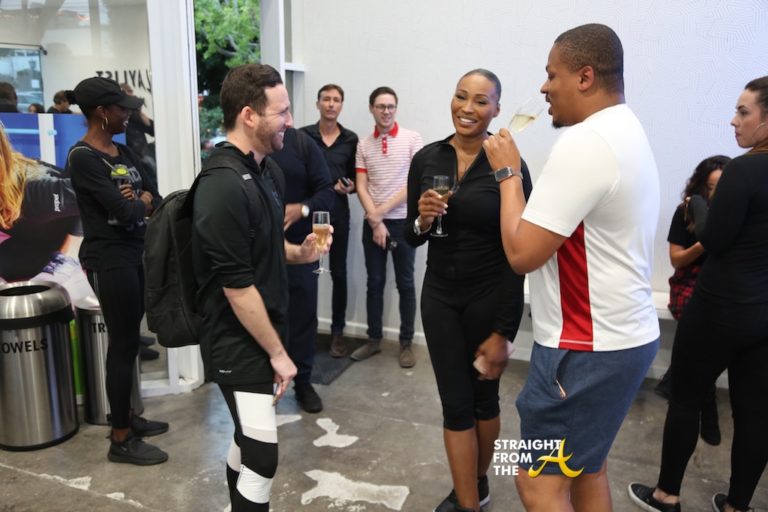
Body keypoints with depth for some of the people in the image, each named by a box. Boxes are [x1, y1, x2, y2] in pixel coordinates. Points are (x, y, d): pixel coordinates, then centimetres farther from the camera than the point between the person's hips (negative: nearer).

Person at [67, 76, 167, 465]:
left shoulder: (125, 153, 12)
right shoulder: (82, 157, -15)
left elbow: (155, 199, 10)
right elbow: (124, 210, -22)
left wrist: (141, 199, -12)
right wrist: (141, 204, -1)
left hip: (135, 253, 8)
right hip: (109, 260, -8)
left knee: (129, 340, 15)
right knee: (123, 344, -3)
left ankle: (126, 417, 29)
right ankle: (121, 440, 9)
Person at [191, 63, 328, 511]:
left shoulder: (269, 170, 6)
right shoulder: (223, 187, -23)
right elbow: (236, 286, -23)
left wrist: (299, 252, 0)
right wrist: (277, 352, -15)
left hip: (263, 332, 9)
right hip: (239, 342, -9)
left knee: (247, 440, 21)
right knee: (262, 457, -3)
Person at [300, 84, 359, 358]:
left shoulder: (351, 140, 4)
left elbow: (354, 177, 11)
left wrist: (350, 187, -10)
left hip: (338, 214, 1)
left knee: (339, 274, 6)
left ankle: (337, 332, 17)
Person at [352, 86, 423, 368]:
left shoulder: (412, 139, -3)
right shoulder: (363, 144, 6)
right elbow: (361, 186, 1)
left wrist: (383, 209, -12)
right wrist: (375, 221, -10)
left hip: (403, 221, -2)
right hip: (372, 224, 3)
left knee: (405, 284, 5)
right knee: (375, 283, 9)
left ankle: (406, 343, 15)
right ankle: (373, 339, 21)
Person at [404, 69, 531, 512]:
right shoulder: (426, 158, -1)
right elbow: (411, 238, 6)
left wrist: (505, 327, -13)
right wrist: (422, 221, -18)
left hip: (489, 297, -3)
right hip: (440, 295, 3)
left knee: (484, 395, 17)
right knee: (455, 403, 8)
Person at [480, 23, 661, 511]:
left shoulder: (585, 142, -21)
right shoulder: (629, 134, 12)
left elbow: (522, 253, -23)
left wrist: (508, 171, -10)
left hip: (588, 348, -10)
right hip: (623, 336, 10)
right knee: (587, 470, 22)